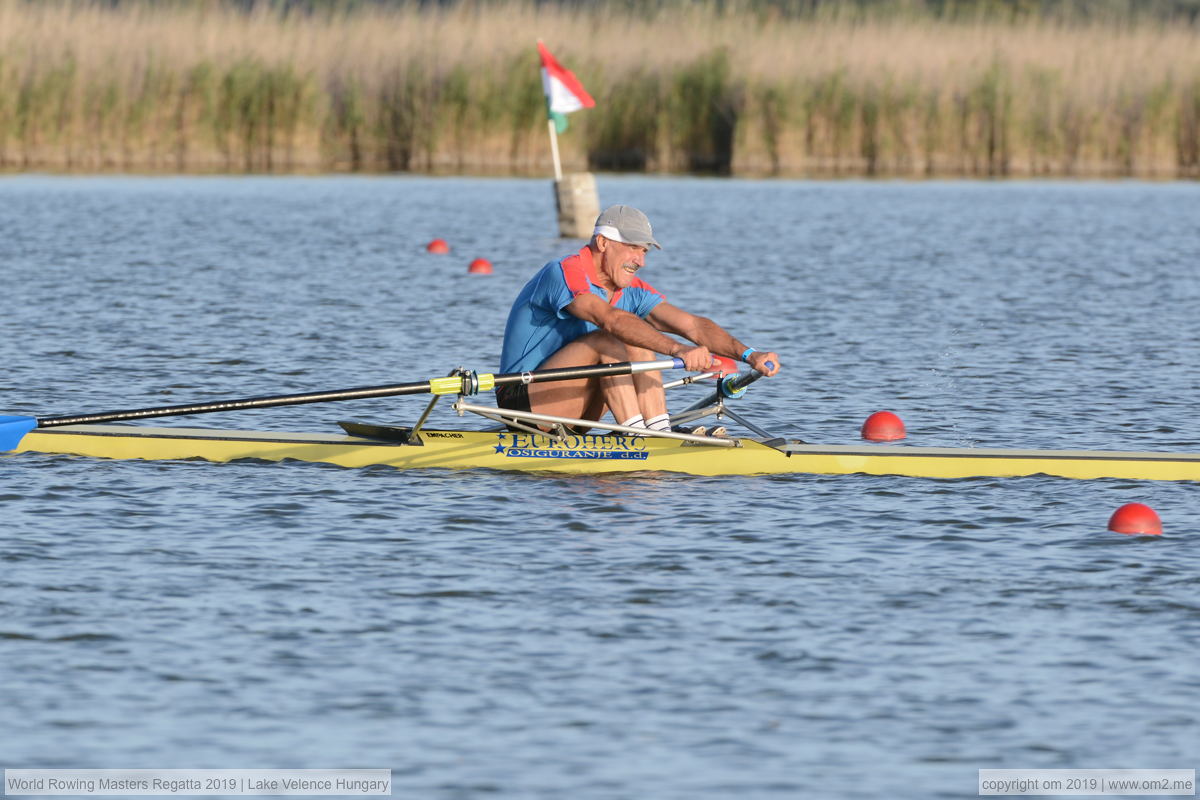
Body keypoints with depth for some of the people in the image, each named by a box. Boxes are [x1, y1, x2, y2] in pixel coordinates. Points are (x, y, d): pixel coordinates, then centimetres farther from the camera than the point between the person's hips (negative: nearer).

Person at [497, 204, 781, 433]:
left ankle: (660, 435, -19)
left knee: (639, 342, -8)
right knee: (609, 341, -25)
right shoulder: (563, 274, -19)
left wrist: (748, 355, -19)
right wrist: (678, 349, -48)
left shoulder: (631, 292, 7)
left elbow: (691, 325, -4)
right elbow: (611, 319, -36)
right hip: (522, 401, -8)